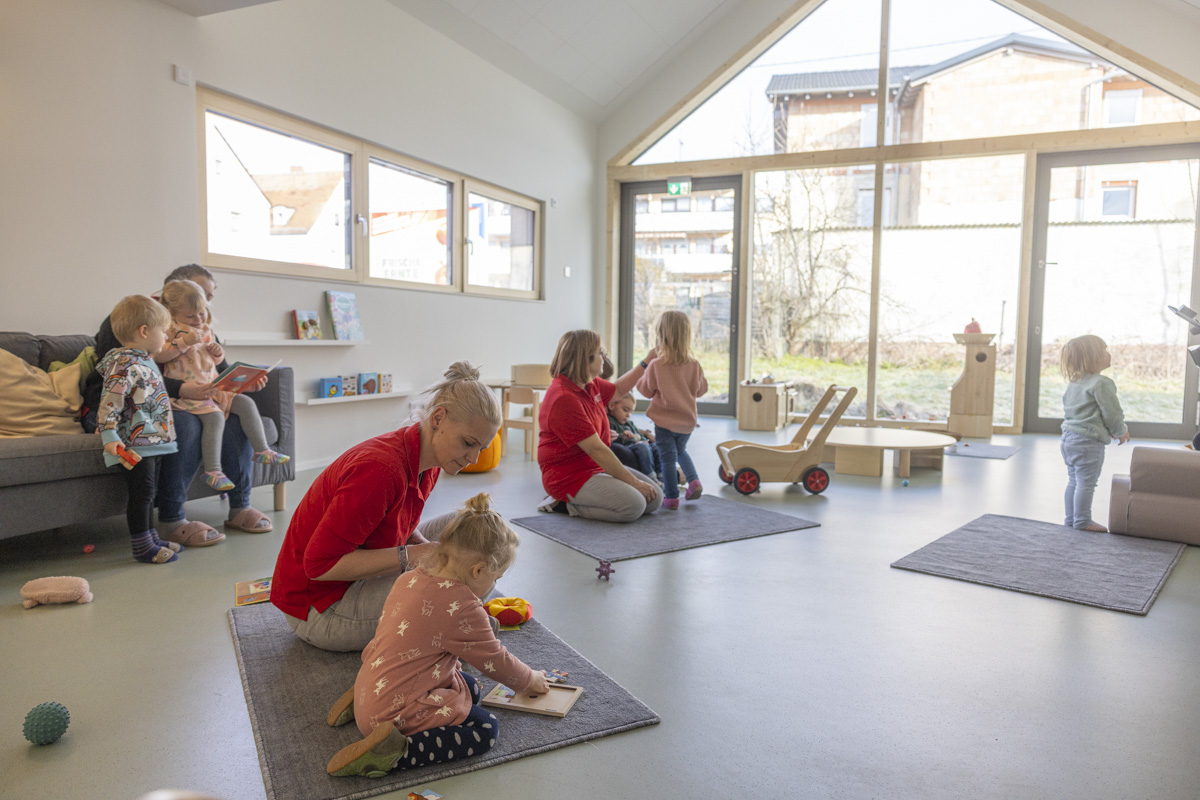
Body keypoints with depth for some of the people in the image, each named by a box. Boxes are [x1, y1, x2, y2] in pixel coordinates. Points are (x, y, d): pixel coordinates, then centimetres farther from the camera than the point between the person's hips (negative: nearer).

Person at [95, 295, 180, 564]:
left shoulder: (144, 360, 15)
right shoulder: (125, 365, -17)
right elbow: (110, 402, -23)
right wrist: (109, 436, -28)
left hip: (152, 441, 10)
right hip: (135, 444, -10)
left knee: (148, 492, 17)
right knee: (141, 493, -4)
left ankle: (150, 538, 27)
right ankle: (142, 546, 6)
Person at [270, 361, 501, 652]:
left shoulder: (428, 462, -4)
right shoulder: (381, 469, -32)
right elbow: (319, 564, -29)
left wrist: (429, 551, -10)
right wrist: (410, 556, -29)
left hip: (351, 576, 9)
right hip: (319, 605, -9)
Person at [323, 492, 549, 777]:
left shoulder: (410, 579, 3)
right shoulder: (462, 607, -21)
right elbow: (496, 661, -8)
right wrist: (532, 681, 11)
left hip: (369, 689, 9)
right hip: (393, 714, -9)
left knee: (470, 688, 20)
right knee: (486, 728, -7)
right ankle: (397, 751, -17)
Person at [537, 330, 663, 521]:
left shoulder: (590, 384, 5)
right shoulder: (564, 399, -25)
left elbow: (617, 389, 30)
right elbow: (596, 450, -25)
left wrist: (646, 362, 24)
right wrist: (634, 482, -21)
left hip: (597, 467, 10)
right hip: (570, 475, -10)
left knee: (655, 499, 1)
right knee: (632, 506, -26)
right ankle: (564, 504, -8)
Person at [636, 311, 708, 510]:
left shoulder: (656, 366, -19)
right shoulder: (694, 365, -10)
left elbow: (647, 390, -7)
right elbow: (700, 390, 2)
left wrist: (642, 372, 9)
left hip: (664, 420, -4)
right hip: (687, 419, 4)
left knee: (668, 458, 7)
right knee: (681, 451, 28)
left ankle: (672, 497, 11)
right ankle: (693, 480, 12)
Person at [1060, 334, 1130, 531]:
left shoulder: (1073, 383, 13)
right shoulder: (1101, 383, -15)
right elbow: (1111, 412, -13)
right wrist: (1120, 431, 6)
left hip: (1069, 437, 9)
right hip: (1089, 441, -9)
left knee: (1073, 481, 14)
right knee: (1086, 482, -2)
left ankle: (1071, 519, 19)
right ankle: (1082, 521, 2)